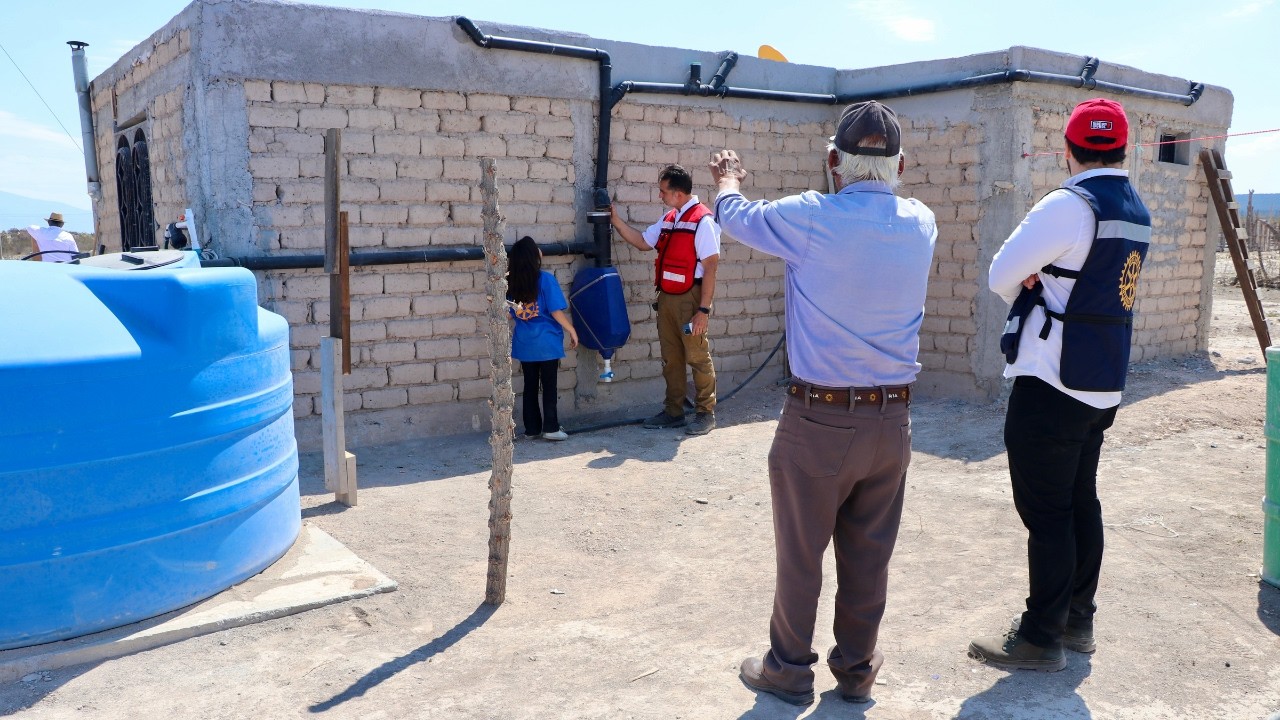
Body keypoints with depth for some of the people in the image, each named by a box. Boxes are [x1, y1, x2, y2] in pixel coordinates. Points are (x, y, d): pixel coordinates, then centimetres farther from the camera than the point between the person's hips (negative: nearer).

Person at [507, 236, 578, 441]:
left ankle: (531, 428, 17)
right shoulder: (545, 279, -13)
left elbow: (509, 312, 10)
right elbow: (556, 311, -13)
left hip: (524, 343, 4)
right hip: (547, 342, -4)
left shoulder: (511, 283, 1)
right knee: (549, 386, 4)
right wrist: (572, 331, -3)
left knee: (530, 386, 11)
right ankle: (550, 428, 6)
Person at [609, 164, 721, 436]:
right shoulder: (668, 219, 12)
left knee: (697, 357, 1)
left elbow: (710, 266, -16)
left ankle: (706, 414, 14)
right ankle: (673, 412, 26)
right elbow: (642, 242, 22)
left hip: (689, 299, -8)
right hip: (666, 298, 8)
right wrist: (616, 221, 12)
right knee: (671, 358, 14)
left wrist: (704, 309, -18)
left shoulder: (702, 220, -13)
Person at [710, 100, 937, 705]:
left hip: (819, 420, -4)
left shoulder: (812, 218, -13)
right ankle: (857, 669, 30)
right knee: (869, 558, 15)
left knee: (800, 554, 10)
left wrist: (728, 177, 27)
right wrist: (871, 180, 43)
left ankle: (789, 670, 25)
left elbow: (735, 216, 5)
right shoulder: (920, 225, 0)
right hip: (893, 419, 5)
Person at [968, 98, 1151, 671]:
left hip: (1051, 386, -9)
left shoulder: (1070, 204, -17)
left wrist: (1029, 291, 7)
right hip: (1103, 385, 9)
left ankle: (1041, 638, 8)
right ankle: (1078, 620, 28)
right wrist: (1044, 288, -3)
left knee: (1046, 512, -1)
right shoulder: (1136, 212, 10)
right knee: (1082, 503, 17)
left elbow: (1001, 277, -12)